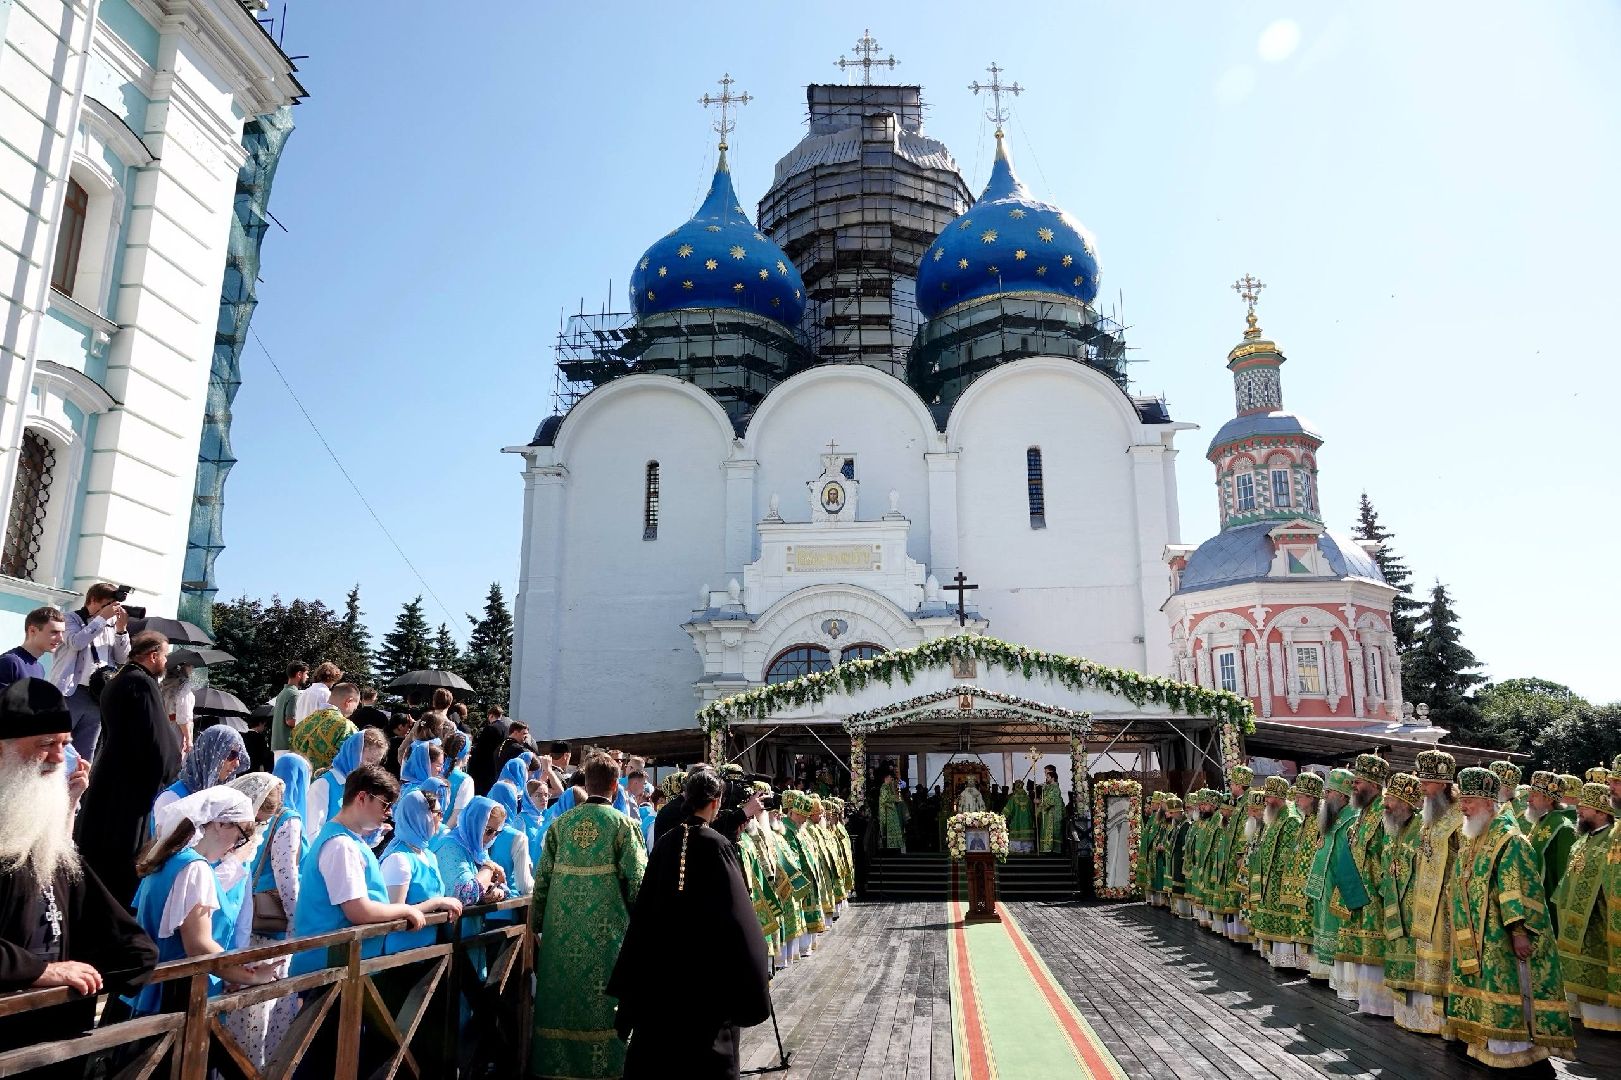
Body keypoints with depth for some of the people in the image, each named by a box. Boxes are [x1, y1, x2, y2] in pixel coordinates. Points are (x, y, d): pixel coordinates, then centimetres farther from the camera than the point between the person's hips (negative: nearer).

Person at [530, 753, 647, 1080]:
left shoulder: (560, 823, 5)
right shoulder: (622, 824, -6)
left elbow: (542, 878, 5)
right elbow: (636, 879, -8)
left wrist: (537, 924, 14)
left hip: (562, 927, 3)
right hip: (605, 927, -3)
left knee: (563, 992, 12)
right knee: (601, 995, 4)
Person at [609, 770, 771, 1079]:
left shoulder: (666, 843, -2)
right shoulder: (718, 845, -15)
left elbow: (645, 903, 3)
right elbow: (735, 908, -16)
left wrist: (632, 977, 12)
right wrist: (754, 970, -6)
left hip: (661, 956, 5)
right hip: (707, 961, -4)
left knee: (658, 1036, 17)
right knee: (706, 1039, 9)